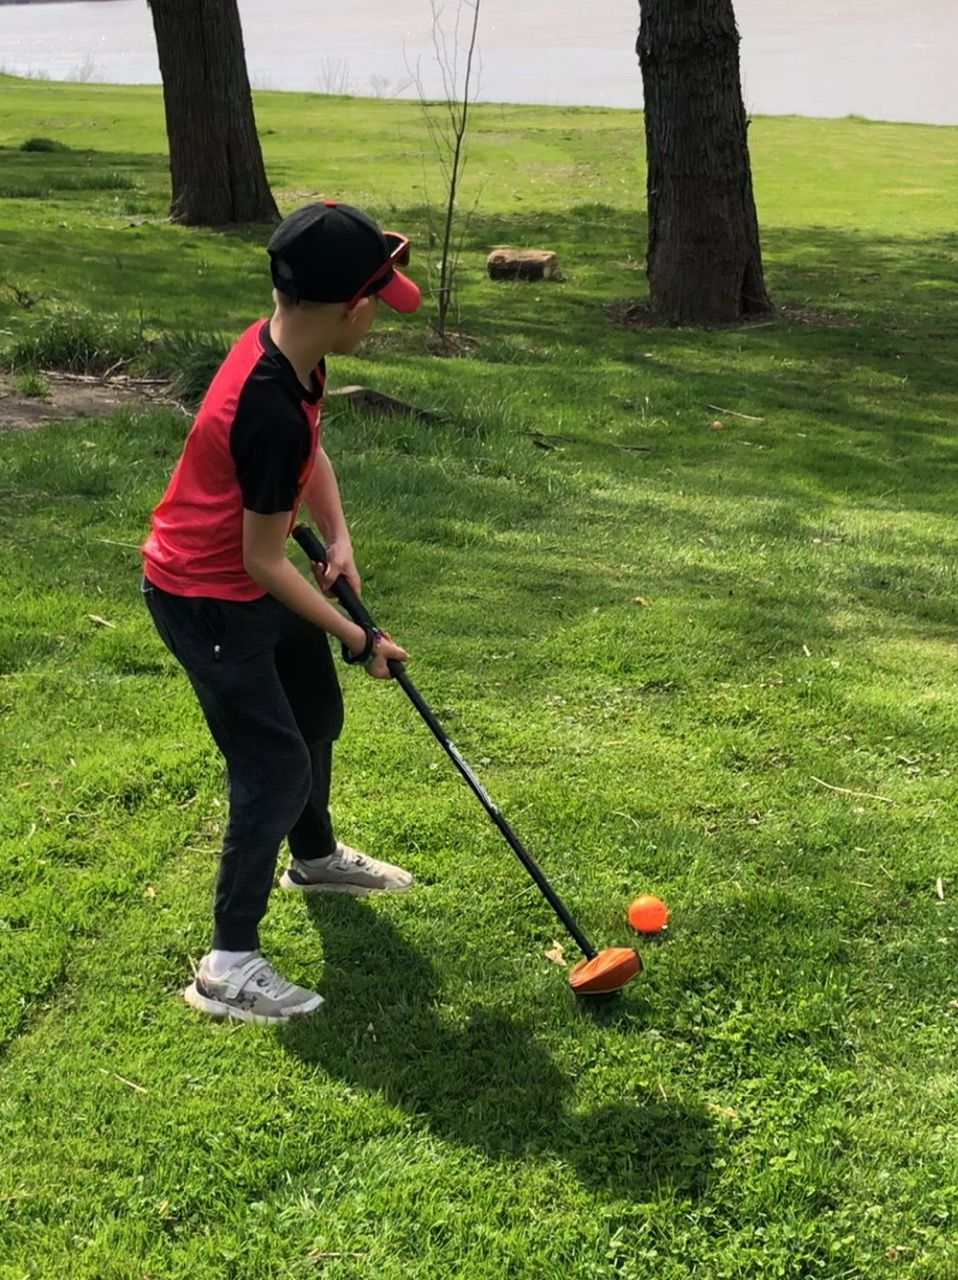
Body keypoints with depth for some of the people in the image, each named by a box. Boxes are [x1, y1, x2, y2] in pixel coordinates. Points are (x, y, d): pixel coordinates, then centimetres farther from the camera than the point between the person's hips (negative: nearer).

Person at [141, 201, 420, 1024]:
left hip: (251, 580, 10)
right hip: (206, 597, -10)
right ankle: (228, 965, 3)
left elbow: (312, 451, 10)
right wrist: (359, 640, -17)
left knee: (318, 715, 25)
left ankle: (313, 857, 51)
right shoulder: (272, 414, -36)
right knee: (276, 766, -8)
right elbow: (263, 562, -26)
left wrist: (339, 539, -4)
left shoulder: (287, 348, -9)